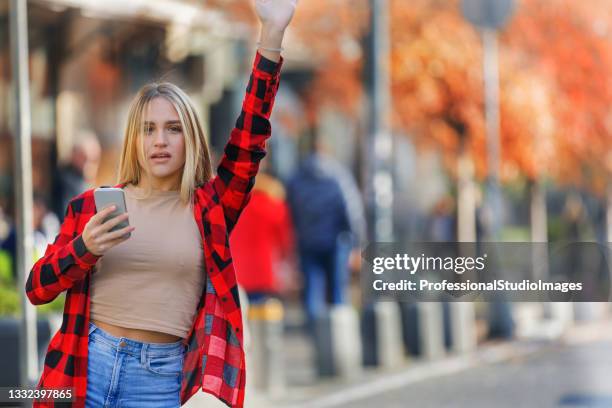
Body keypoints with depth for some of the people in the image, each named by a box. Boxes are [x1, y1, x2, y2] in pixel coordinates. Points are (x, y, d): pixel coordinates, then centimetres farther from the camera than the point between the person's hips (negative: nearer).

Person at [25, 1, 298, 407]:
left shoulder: (209, 208, 4)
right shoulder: (90, 205, 7)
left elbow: (250, 138, -7)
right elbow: (36, 288, 5)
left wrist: (272, 35, -14)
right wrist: (85, 247, -15)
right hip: (83, 367, 1)